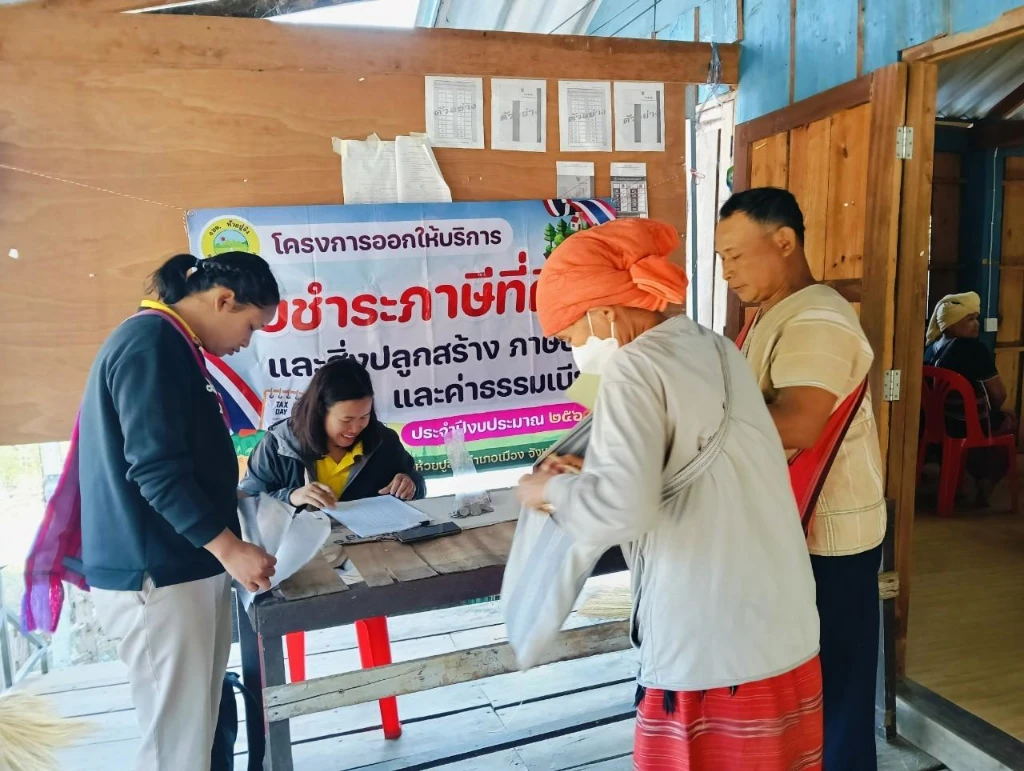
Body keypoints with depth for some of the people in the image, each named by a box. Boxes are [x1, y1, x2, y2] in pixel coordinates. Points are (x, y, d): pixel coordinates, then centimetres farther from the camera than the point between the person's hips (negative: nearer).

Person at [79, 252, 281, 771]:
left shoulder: (167, 345, 17)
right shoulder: (152, 344, -15)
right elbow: (155, 468, -22)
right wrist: (228, 547, -19)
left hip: (182, 566, 10)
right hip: (157, 574, -10)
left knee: (198, 724, 15)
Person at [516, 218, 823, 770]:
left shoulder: (636, 367, -15)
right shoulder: (716, 349, 9)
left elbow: (619, 510, -26)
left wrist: (553, 489, -7)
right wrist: (590, 473, 14)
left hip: (711, 647, -8)